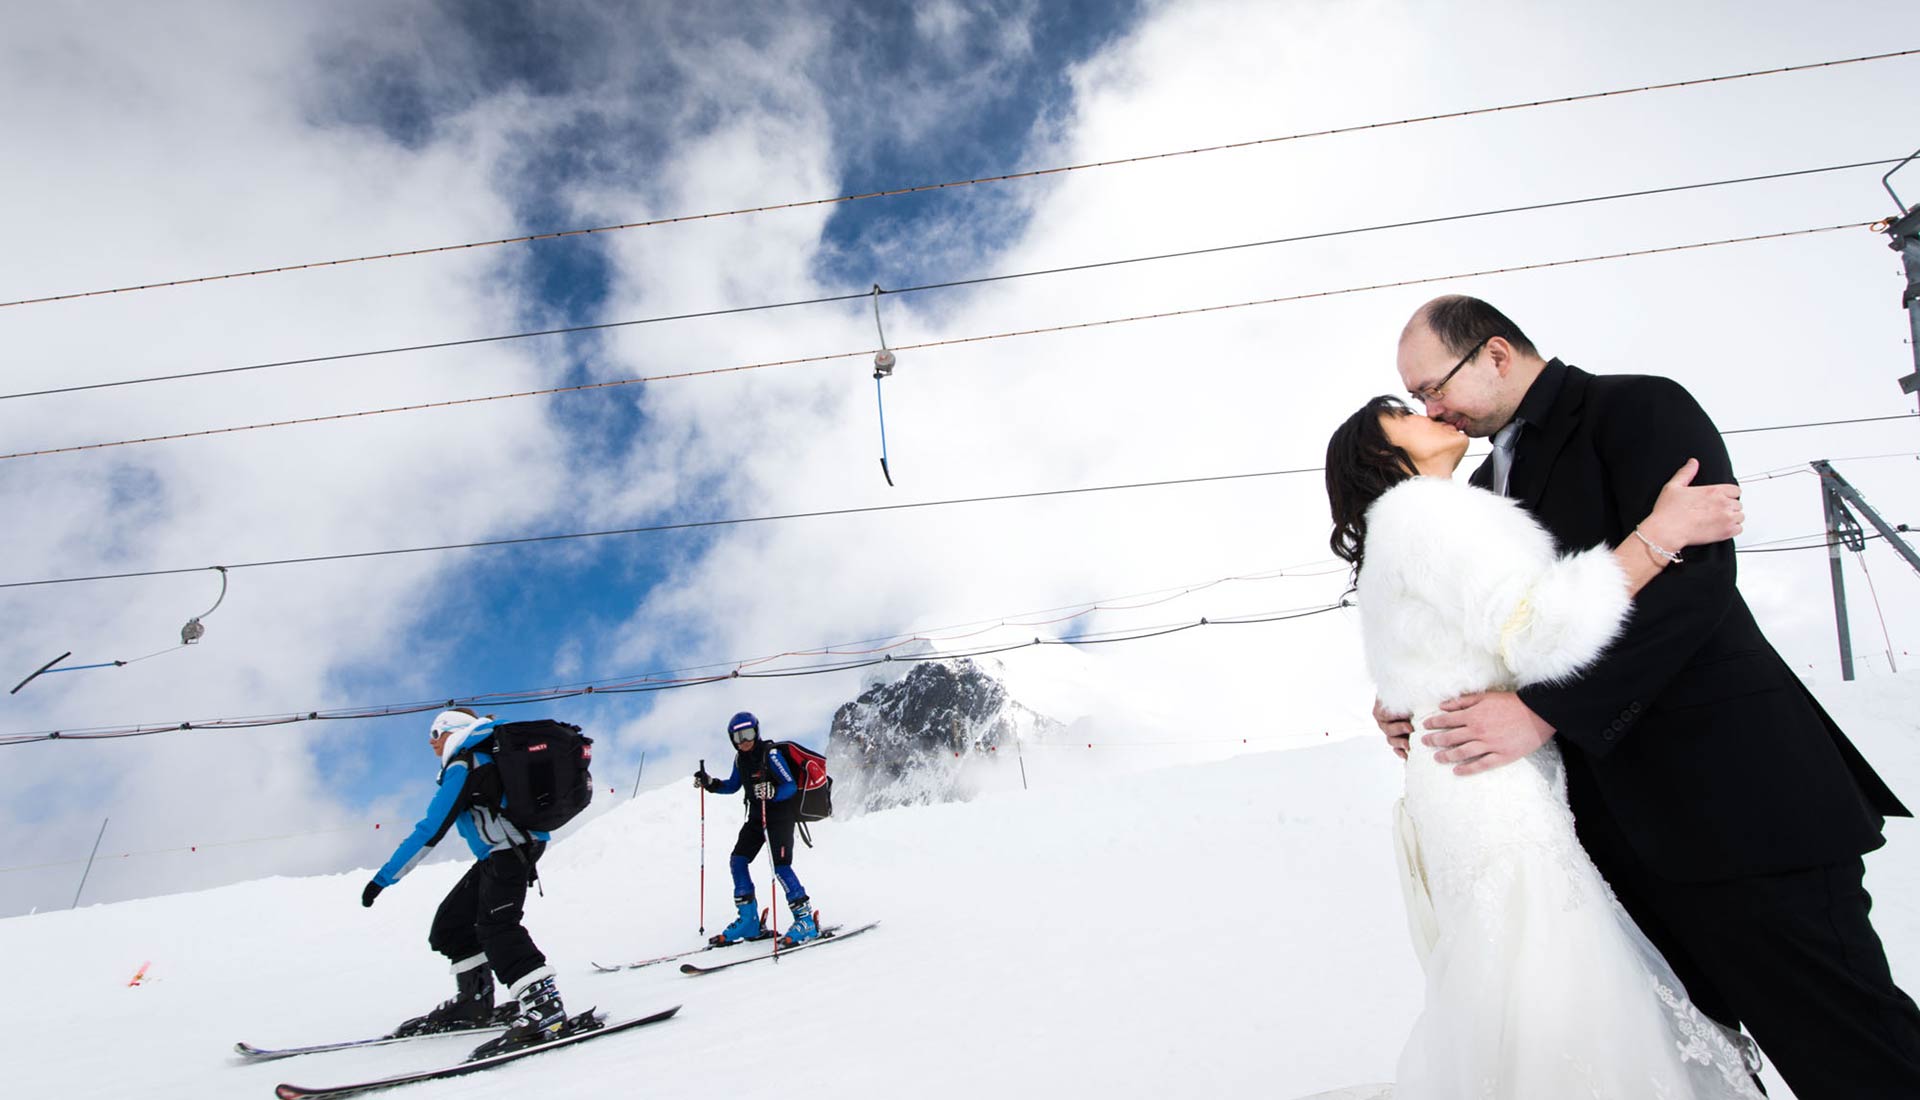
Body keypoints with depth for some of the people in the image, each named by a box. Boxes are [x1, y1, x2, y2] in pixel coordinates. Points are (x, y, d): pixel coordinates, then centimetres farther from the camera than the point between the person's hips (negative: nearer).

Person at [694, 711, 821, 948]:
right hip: (756, 815, 8)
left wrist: (772, 792, -40)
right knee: (737, 860, 1)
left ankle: (806, 920, -10)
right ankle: (748, 920, 11)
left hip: (781, 815, -8)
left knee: (780, 865, -18)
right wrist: (709, 783, 5)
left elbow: (791, 786, -21)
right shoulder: (740, 758, 4)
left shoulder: (771, 754, -18)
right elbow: (733, 785, 19)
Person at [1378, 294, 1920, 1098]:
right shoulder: (1488, 481, 15)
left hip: (1729, 797, -7)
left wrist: (1545, 709, -25)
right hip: (1610, 817, 7)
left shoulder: (1639, 408, -9)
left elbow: (1691, 576, -21)